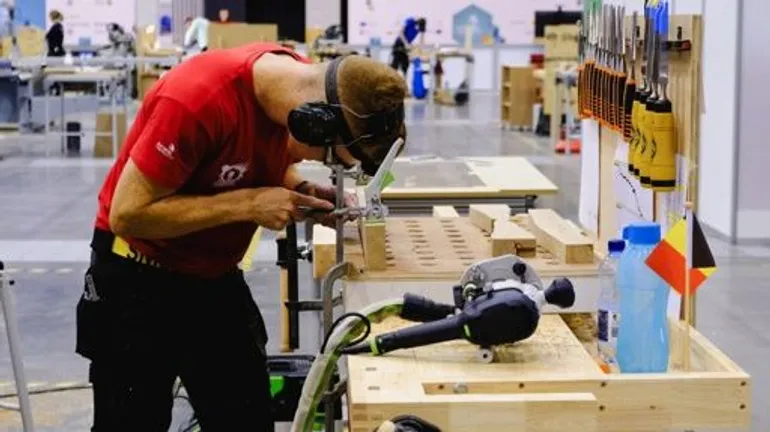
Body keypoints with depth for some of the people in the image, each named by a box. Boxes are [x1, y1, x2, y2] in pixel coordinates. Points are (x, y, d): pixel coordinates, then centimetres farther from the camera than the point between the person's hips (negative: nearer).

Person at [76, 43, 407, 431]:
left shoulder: (300, 88, -10)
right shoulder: (199, 97, -32)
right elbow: (128, 214, -28)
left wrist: (305, 194, -11)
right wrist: (249, 204, -29)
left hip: (217, 277, 6)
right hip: (138, 279, -6)